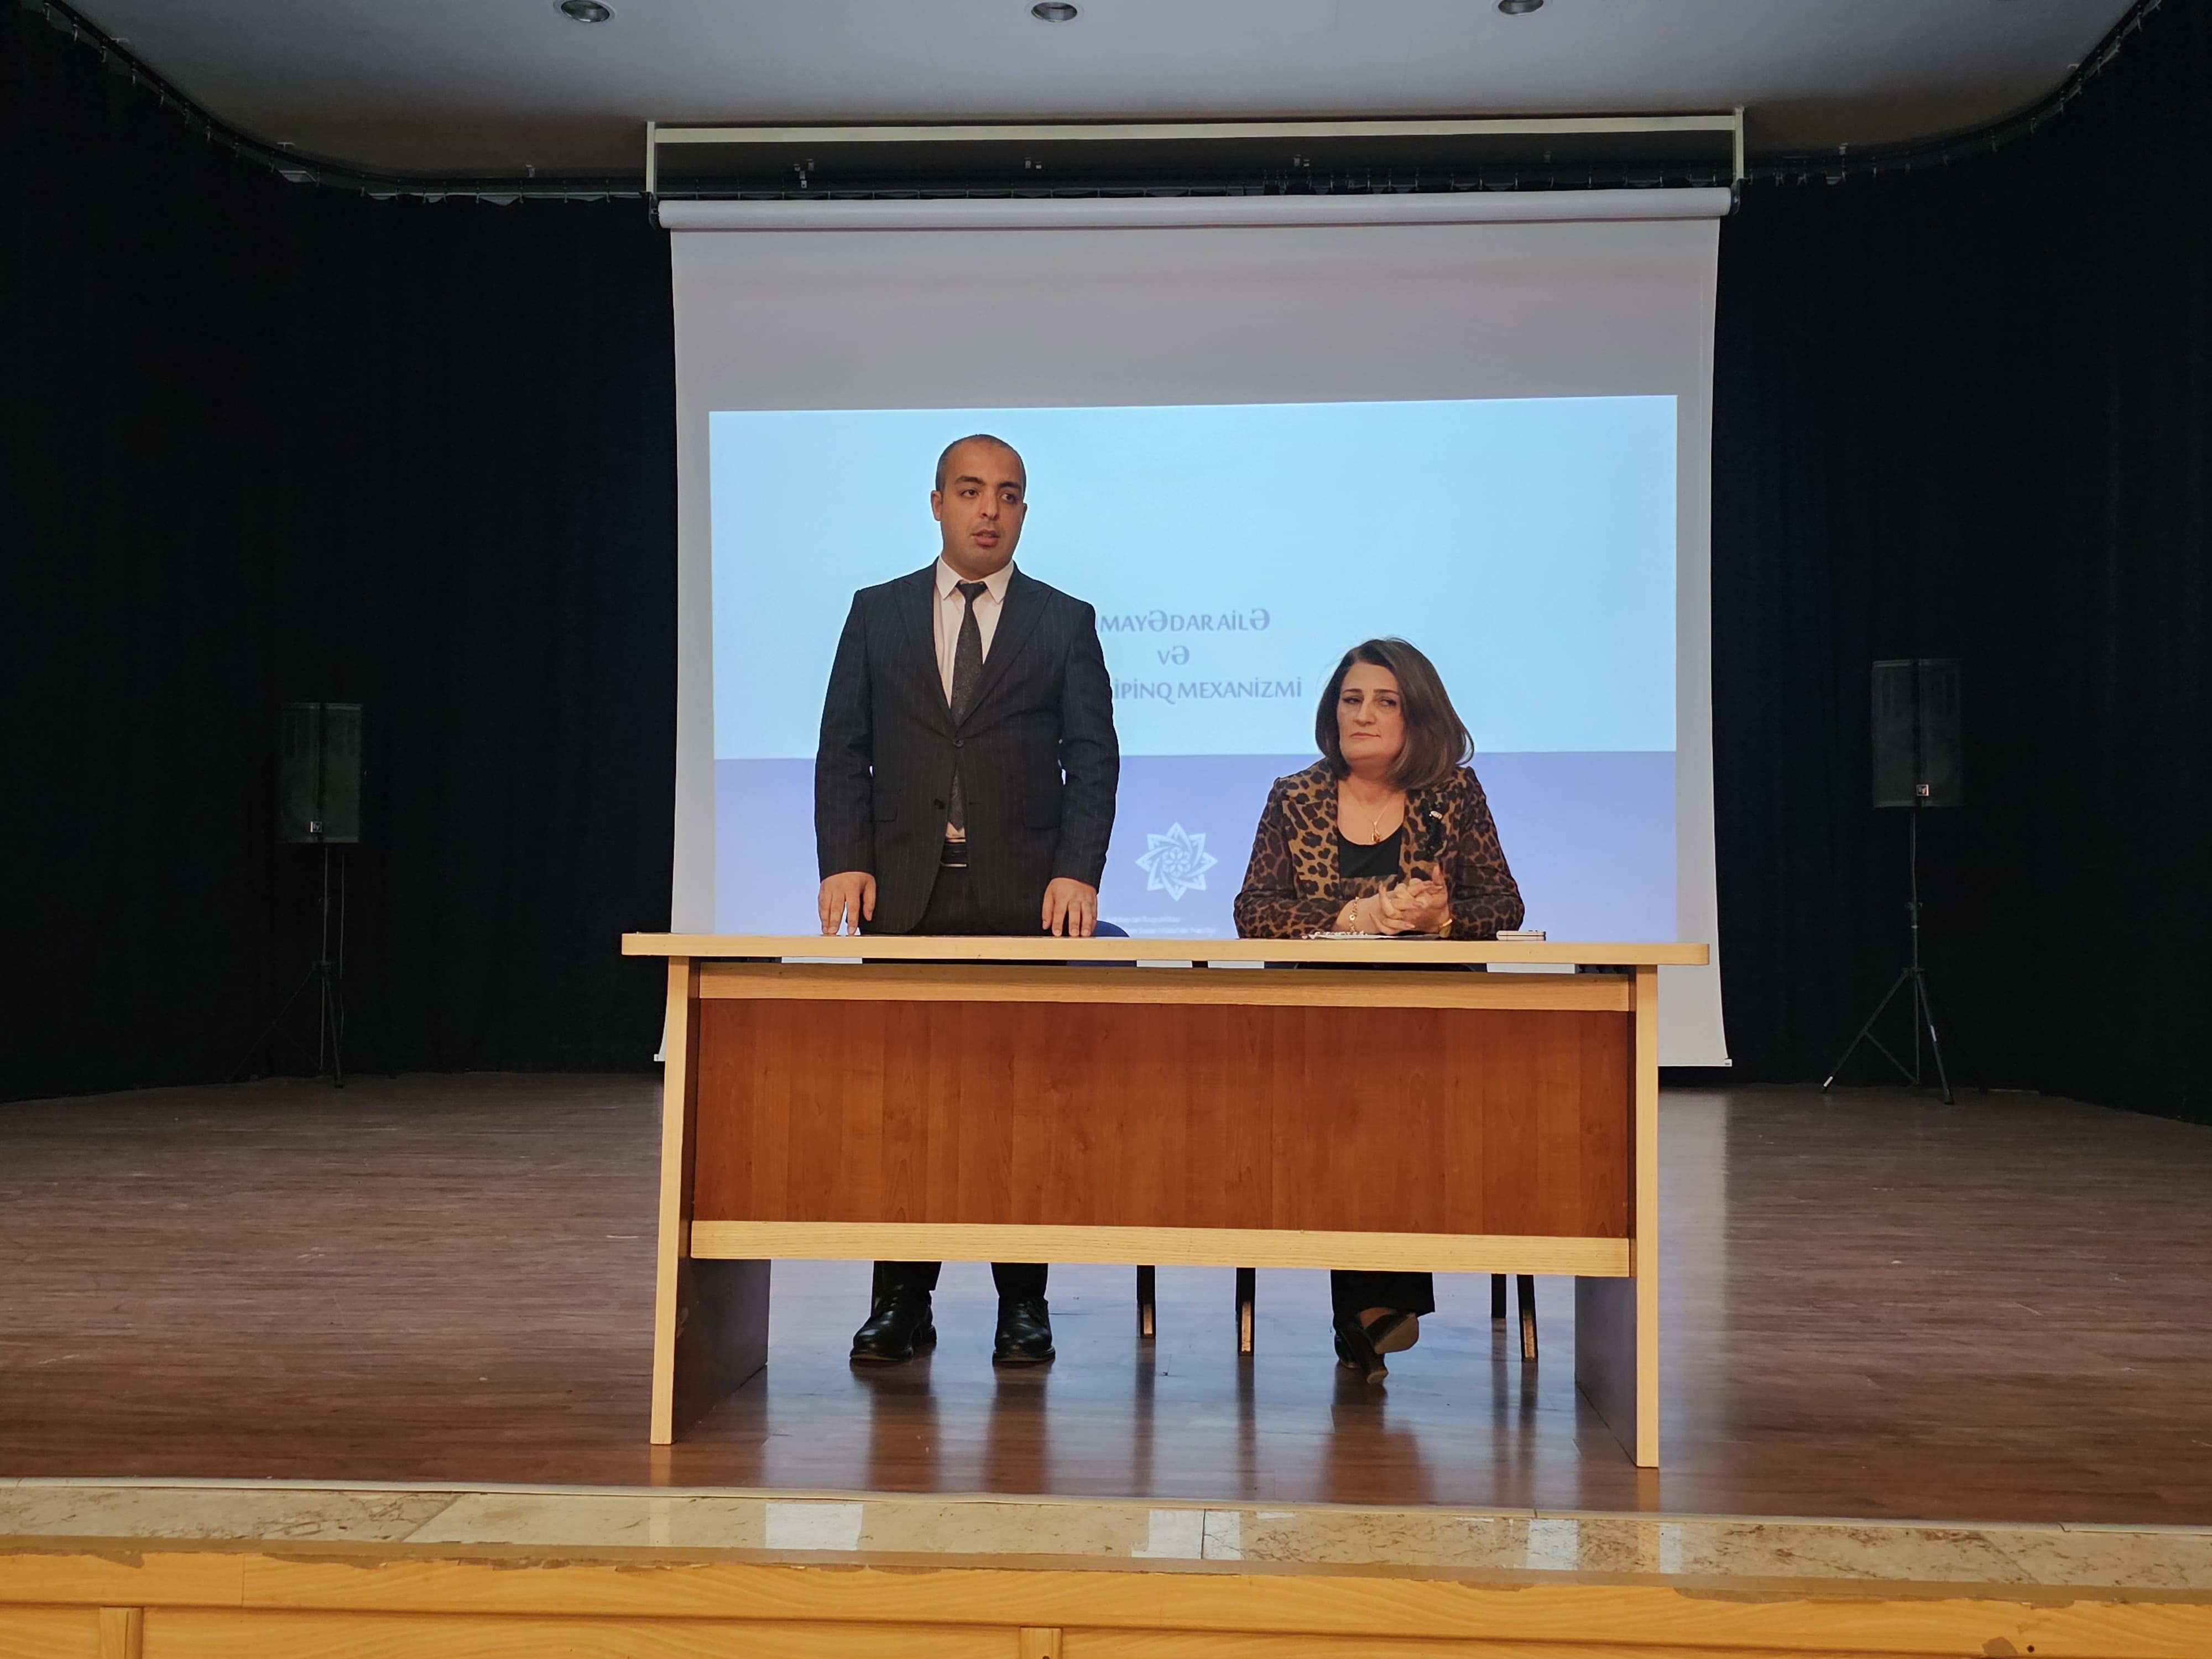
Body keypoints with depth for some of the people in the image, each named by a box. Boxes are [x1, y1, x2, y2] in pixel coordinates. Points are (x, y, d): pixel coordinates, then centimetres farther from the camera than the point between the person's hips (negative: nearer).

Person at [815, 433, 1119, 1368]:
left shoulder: (1065, 624, 9)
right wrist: (846, 861, -7)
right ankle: (901, 1302, 12)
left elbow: (1092, 758, 2)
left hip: (1023, 898, -1)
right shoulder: (877, 615, 12)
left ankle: (1022, 1303, 12)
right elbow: (843, 752, 8)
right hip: (905, 895, 1)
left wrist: (1078, 871, -13)